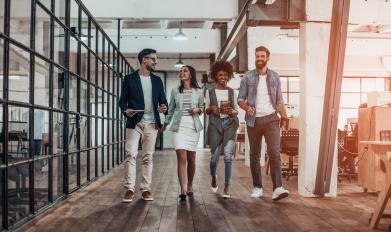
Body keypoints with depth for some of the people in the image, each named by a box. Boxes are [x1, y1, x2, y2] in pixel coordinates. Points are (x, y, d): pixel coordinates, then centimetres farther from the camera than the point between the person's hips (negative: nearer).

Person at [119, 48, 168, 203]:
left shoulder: (157, 80, 13)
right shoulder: (129, 79, 3)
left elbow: (163, 101, 14)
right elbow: (122, 100, 3)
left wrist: (164, 108, -9)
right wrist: (126, 111, -18)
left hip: (151, 124, 3)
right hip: (134, 123, -3)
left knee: (148, 157, 5)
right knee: (131, 155, -9)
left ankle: (146, 189, 10)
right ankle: (129, 189, -2)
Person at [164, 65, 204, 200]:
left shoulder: (198, 91, 5)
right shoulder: (175, 91, 6)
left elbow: (202, 107, 13)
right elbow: (171, 109, 12)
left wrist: (198, 110, -9)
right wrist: (165, 124, 11)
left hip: (193, 126, 1)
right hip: (179, 126, 0)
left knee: (191, 158, 8)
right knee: (181, 157, -12)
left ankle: (190, 186, 26)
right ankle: (183, 190, -14)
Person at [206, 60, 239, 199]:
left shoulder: (231, 91, 9)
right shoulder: (210, 92, 6)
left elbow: (236, 110, 12)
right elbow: (206, 110, 9)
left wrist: (232, 111, -10)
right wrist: (211, 109, -12)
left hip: (230, 124, 0)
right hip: (215, 124, 0)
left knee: (228, 156, -9)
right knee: (215, 156, 2)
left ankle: (227, 188, 0)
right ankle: (213, 177, 35)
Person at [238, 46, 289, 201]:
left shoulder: (275, 77, 8)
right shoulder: (248, 77, 4)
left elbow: (279, 100, 10)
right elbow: (240, 99, 4)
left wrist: (284, 116, -5)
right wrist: (247, 107, -19)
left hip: (271, 119, 0)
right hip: (253, 120, 1)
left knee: (274, 152, -14)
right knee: (254, 155, 6)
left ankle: (277, 188, -17)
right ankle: (257, 188, 16)